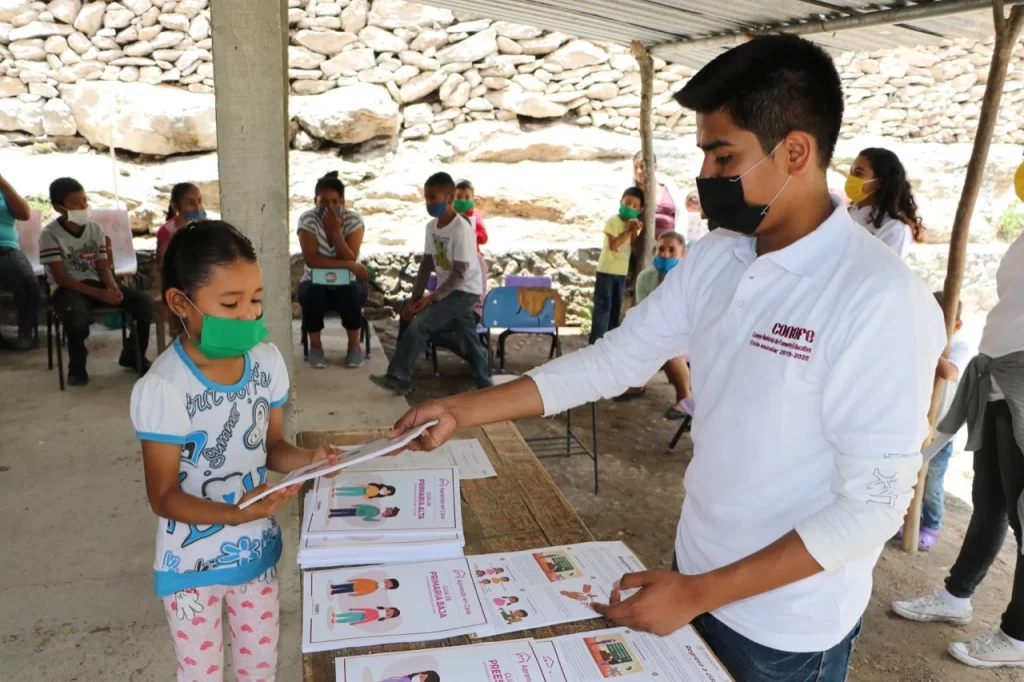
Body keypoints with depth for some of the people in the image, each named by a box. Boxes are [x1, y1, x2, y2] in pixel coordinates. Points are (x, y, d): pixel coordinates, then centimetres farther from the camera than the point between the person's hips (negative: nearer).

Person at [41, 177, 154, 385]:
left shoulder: (95, 229, 6)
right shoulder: (50, 234, -9)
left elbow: (103, 268, 6)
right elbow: (61, 278, -14)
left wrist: (113, 288, -17)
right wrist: (99, 294, -24)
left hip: (95, 283, 5)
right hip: (66, 289, -5)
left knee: (144, 303, -15)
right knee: (78, 315, -40)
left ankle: (132, 355, 8)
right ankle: (77, 367, -10)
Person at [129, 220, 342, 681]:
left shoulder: (267, 361, -10)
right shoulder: (163, 388, -25)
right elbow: (163, 496, -19)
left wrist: (304, 460, -19)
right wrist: (235, 513, -34)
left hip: (257, 549, 4)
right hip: (193, 565, -4)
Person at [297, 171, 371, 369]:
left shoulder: (353, 220, -10)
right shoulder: (307, 220, -12)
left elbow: (350, 258, -20)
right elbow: (311, 260, -22)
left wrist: (336, 230, -30)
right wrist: (349, 265, -27)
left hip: (348, 282, 0)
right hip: (316, 282, 0)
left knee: (351, 294, -33)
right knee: (311, 294, -34)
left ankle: (354, 345, -12)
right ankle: (315, 345, -12)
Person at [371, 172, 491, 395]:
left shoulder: (461, 229, -21)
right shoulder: (431, 226, 4)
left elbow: (460, 273, -22)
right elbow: (427, 264, 7)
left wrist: (432, 298, -24)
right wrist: (415, 298, 1)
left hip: (465, 291, -8)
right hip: (449, 290, 8)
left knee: (420, 323, -17)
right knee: (467, 339, 12)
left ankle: (398, 377, -10)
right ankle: (485, 385, 23)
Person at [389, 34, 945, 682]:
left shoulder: (882, 300, -24)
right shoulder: (713, 261, -4)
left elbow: (875, 502, -22)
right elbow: (614, 359, -1)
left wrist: (700, 593, -22)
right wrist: (461, 410, -4)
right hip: (694, 576, 6)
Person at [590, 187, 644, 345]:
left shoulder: (632, 223, 11)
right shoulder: (613, 221, -11)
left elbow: (634, 248, 6)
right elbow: (613, 245, -21)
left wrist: (635, 232, -8)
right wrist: (629, 231, -16)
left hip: (622, 271, 7)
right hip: (607, 270, -7)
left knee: (616, 307, 13)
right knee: (602, 306, -7)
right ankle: (596, 342, -5)